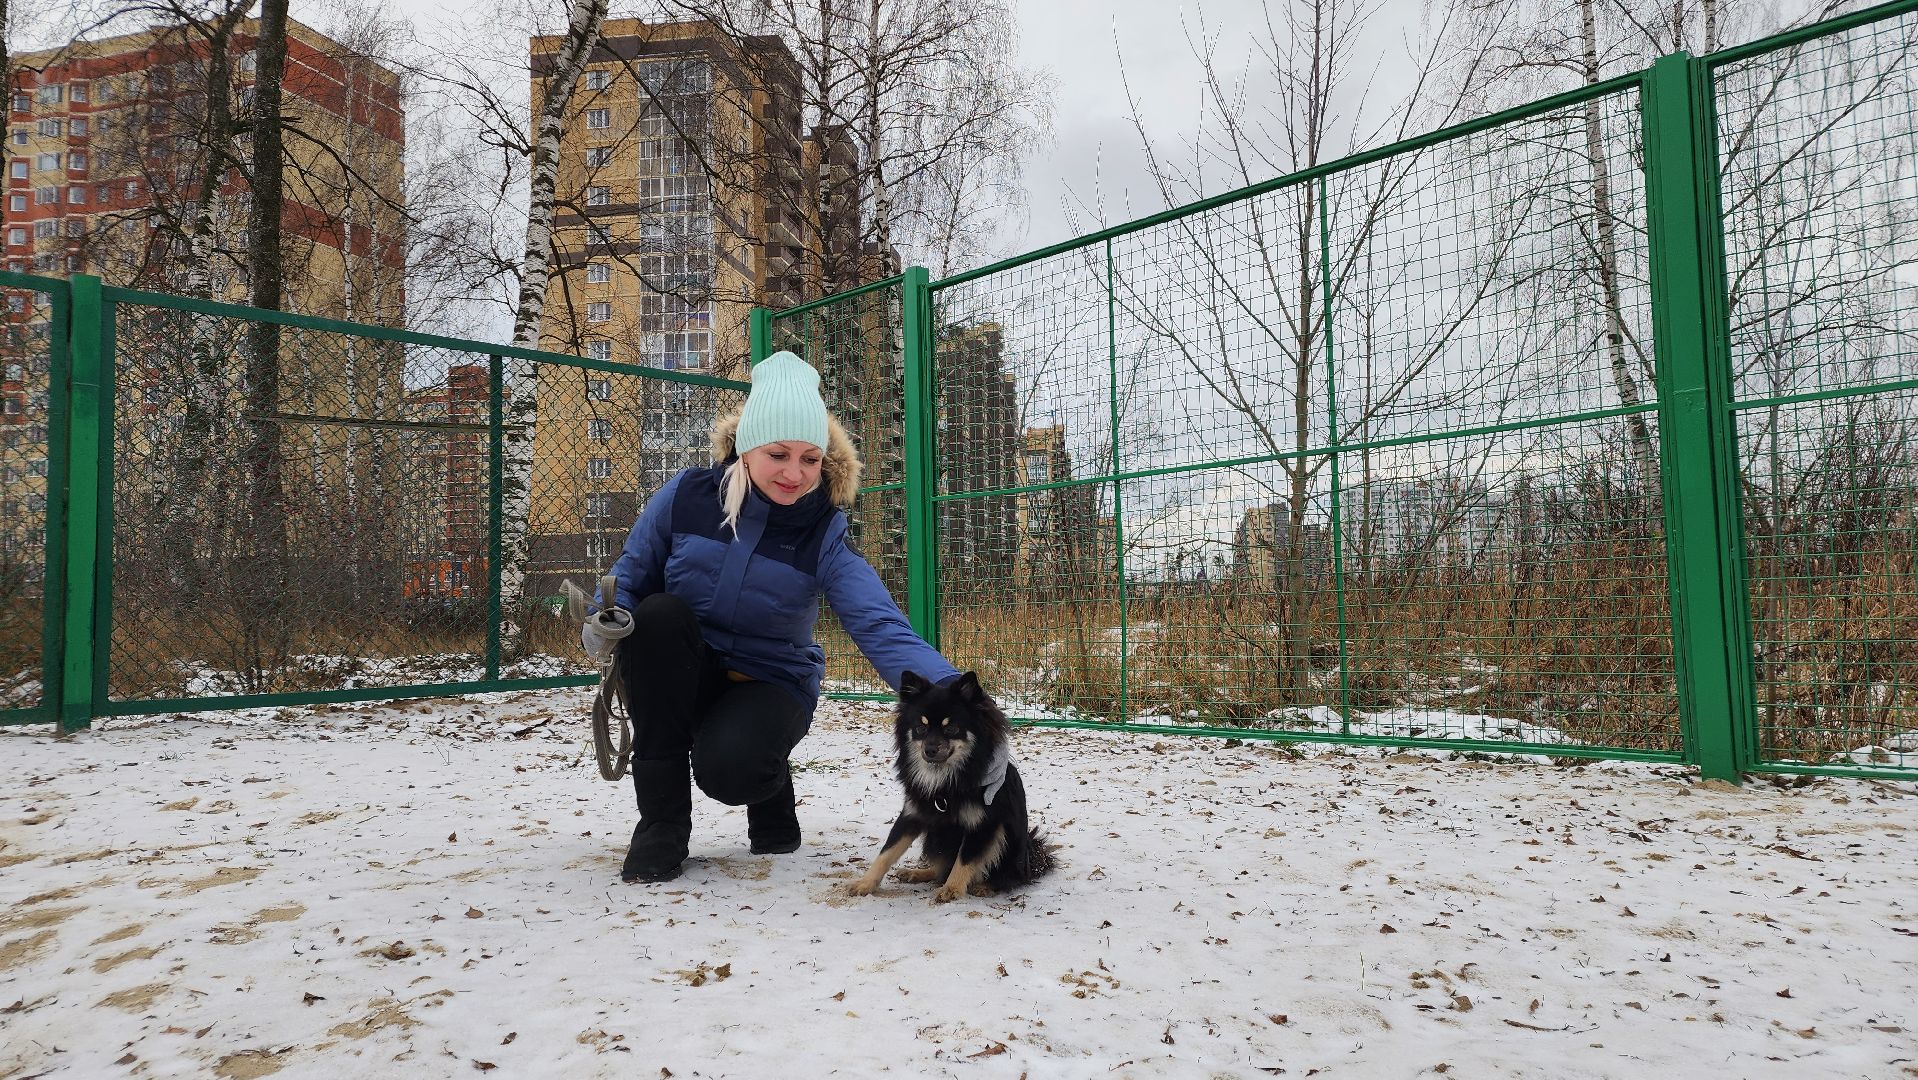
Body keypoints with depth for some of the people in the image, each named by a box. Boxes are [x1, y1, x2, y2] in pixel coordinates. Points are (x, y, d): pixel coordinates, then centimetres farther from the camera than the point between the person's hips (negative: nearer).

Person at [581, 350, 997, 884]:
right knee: (660, 614, -30)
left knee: (728, 766, -35)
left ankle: (771, 786, 8)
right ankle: (662, 819, -16)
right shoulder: (686, 496, -13)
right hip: (678, 679, 3)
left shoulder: (824, 538, -16)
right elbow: (630, 575, 1)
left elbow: (883, 630, -29)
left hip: (770, 686, -3)